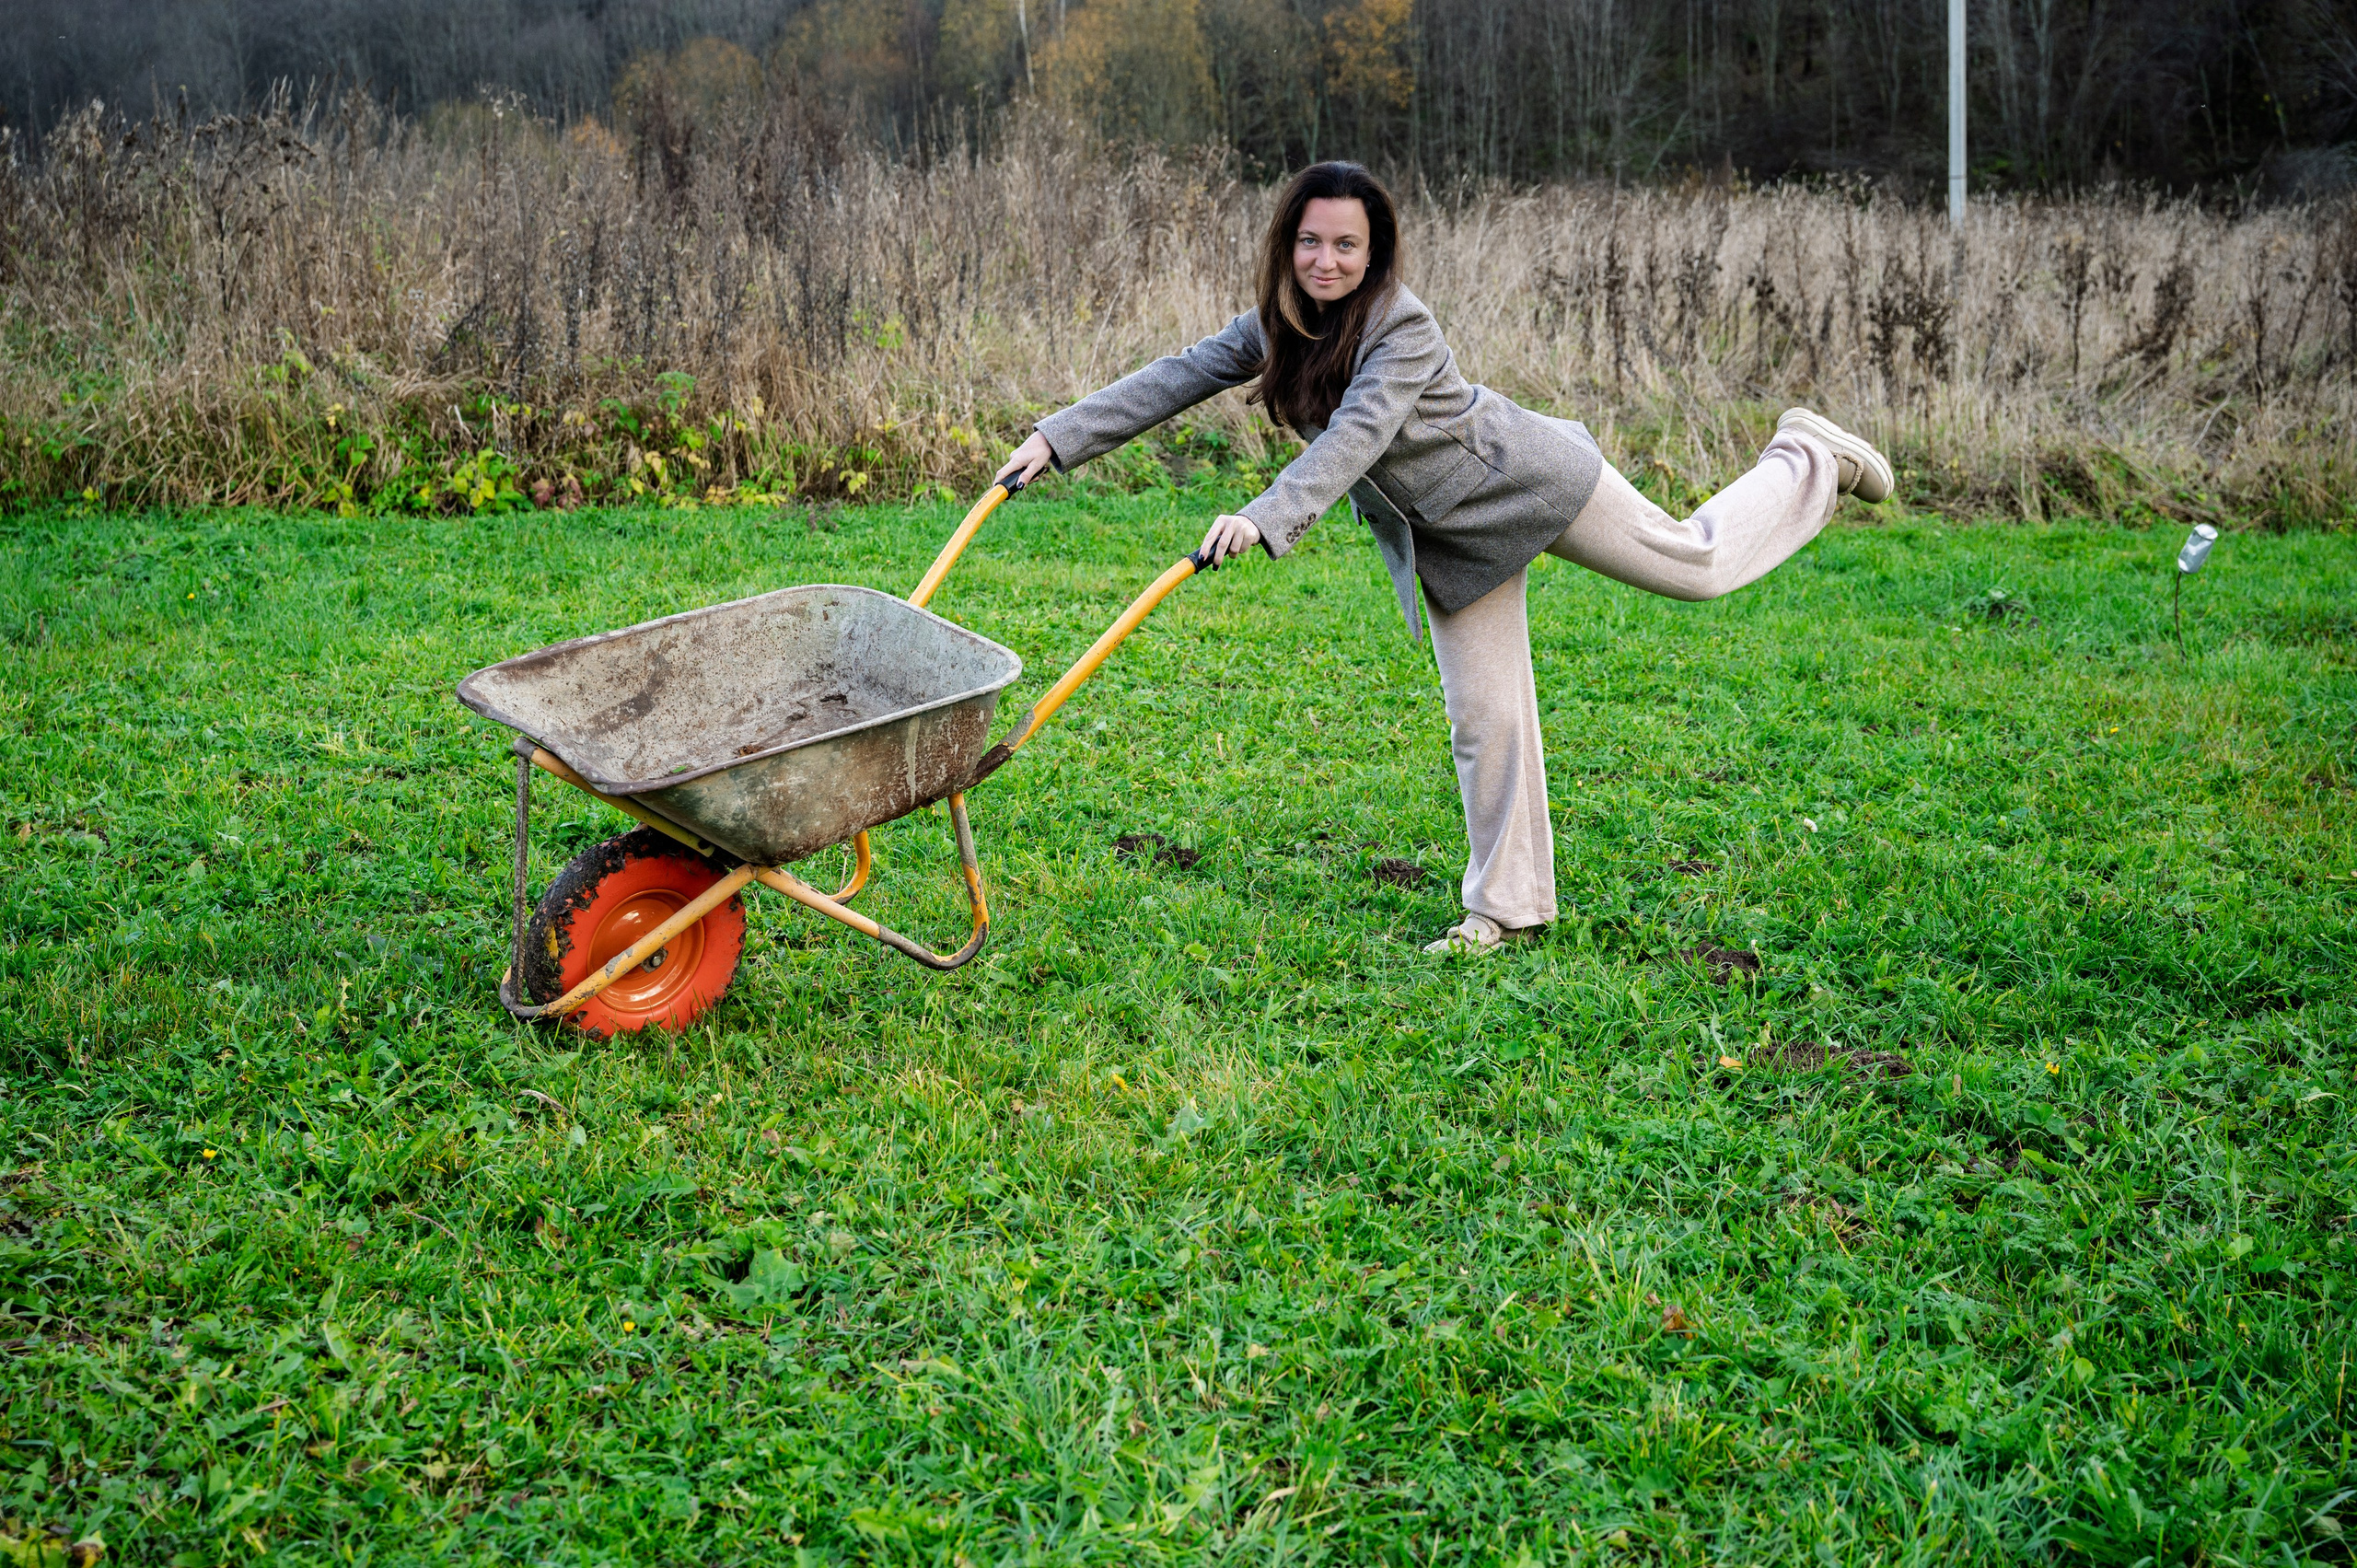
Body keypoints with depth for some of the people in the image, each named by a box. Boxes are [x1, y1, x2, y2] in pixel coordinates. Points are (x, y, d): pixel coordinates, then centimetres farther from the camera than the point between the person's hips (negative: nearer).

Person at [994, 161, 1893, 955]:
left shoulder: (1402, 329, -30)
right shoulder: (1277, 327, -9)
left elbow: (1354, 437, -44)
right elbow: (1173, 380, -11)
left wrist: (1266, 520, -57)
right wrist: (1057, 438, -19)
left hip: (1530, 481, -6)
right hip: (1447, 535, 6)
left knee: (1697, 563, 11)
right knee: (1483, 718, 3)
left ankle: (1805, 457, 38)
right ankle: (1506, 906, 13)